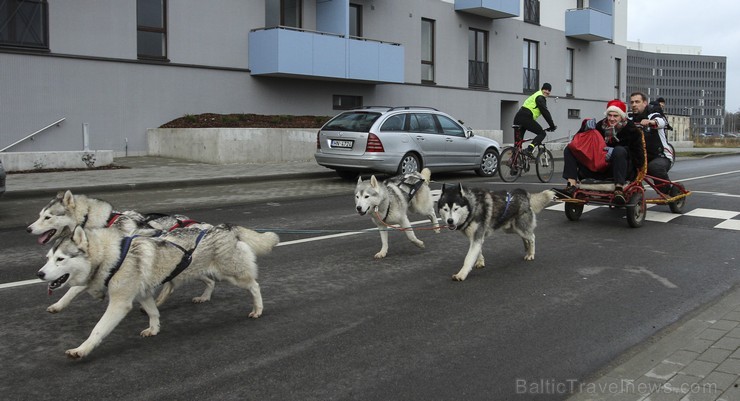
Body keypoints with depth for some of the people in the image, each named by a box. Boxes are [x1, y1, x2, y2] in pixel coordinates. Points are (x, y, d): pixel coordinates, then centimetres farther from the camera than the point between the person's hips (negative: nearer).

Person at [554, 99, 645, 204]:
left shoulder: (631, 129, -2)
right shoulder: (602, 125, 10)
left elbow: (639, 156, -11)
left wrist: (615, 152, -25)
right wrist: (586, 128, -8)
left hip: (622, 170, -5)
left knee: (619, 150, -38)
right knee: (569, 149, -6)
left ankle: (619, 189, -41)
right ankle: (571, 186, -25)